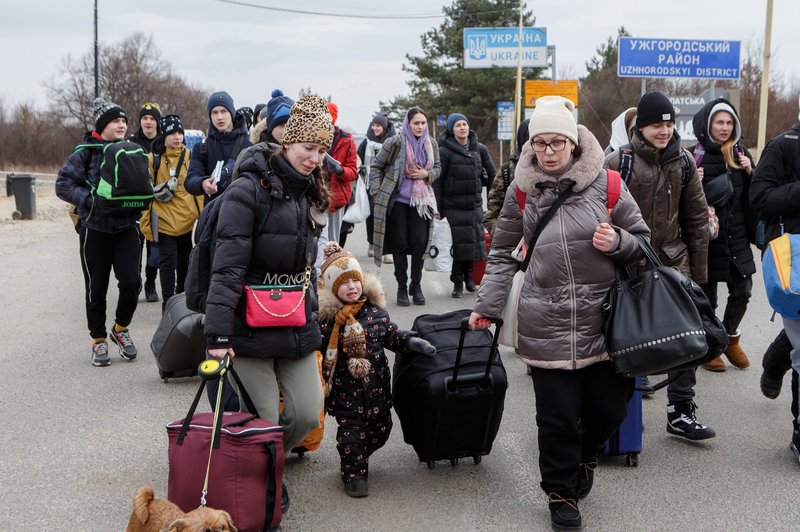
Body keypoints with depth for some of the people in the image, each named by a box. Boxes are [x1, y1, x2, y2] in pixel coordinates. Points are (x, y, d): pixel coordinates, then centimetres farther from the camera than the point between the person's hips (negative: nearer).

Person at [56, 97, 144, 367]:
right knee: (96, 287, 5)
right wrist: (91, 200, -22)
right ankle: (98, 339, 22)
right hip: (95, 229, -3)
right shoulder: (86, 151, -7)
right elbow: (62, 184, -10)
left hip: (127, 228, 3)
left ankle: (121, 328, 18)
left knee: (131, 281, -7)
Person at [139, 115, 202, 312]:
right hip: (165, 221, -3)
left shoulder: (189, 156, 5)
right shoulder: (154, 158, -2)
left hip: (187, 220, 3)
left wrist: (202, 215, 6)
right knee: (167, 262, -3)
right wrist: (146, 221, -2)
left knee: (185, 262, 15)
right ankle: (168, 302, 4)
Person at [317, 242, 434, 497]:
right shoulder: (326, 317, -12)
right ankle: (354, 473, 16)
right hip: (346, 387, -4)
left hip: (377, 382, 5)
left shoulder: (375, 309, 1)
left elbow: (391, 335, 9)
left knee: (380, 427, 15)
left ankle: (357, 457, 39)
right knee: (351, 429, -1)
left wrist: (411, 341, -4)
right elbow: (320, 351, -10)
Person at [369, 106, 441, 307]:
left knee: (420, 242, -3)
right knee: (400, 244, 2)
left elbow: (438, 168, 15)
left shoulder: (431, 144, 4)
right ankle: (402, 288, 13)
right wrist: (377, 192, -7)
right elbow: (376, 166, -1)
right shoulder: (395, 143, -8)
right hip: (397, 200, -3)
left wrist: (427, 174, -7)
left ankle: (416, 285, 13)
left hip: (420, 200, 3)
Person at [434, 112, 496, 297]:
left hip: (475, 204, 4)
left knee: (475, 239, 4)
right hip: (453, 205, -4)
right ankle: (458, 282, 8)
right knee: (459, 242, -4)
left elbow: (492, 175, 13)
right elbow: (438, 181, -5)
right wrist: (438, 208, -9)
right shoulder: (445, 151, -5)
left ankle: (468, 275, 23)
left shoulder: (479, 149, 7)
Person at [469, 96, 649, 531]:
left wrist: (617, 241, -13)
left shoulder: (605, 184, -1)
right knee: (557, 417, 3)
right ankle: (561, 493, 26)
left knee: (609, 406, 9)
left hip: (604, 320, 1)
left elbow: (643, 240, 8)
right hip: (547, 325, 0)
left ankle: (586, 456, 42)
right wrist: (487, 304, 10)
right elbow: (503, 253, 13)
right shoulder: (522, 190, 3)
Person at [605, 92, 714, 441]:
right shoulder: (618, 163, -8)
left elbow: (696, 219, 8)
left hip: (673, 261, 3)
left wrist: (699, 273, 7)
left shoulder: (683, 162, 5)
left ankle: (681, 412, 9)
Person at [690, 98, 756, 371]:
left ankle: (730, 338, 29)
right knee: (707, 295, 5)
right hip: (706, 237, -4)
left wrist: (750, 172, -6)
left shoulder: (740, 153, 7)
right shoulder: (694, 156, -6)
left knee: (742, 291, 5)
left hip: (737, 236, 4)